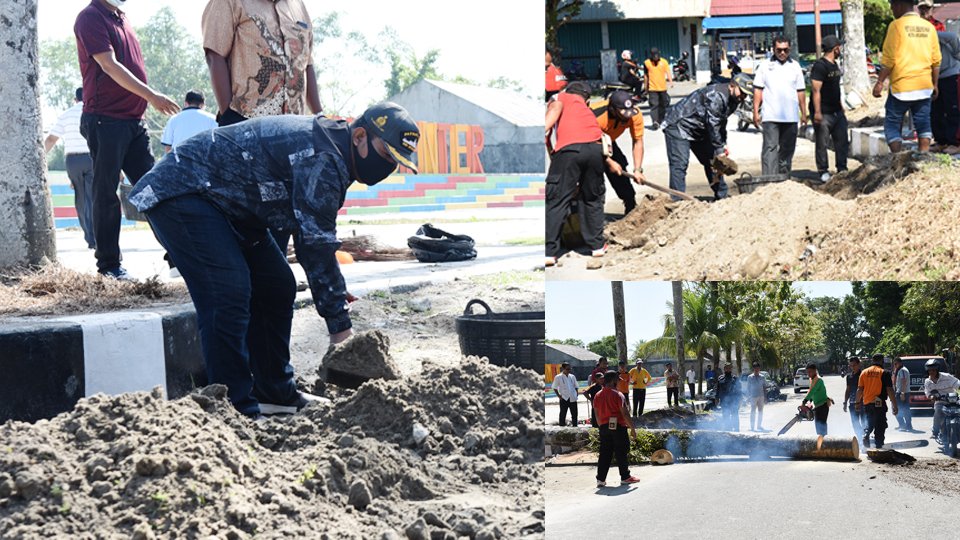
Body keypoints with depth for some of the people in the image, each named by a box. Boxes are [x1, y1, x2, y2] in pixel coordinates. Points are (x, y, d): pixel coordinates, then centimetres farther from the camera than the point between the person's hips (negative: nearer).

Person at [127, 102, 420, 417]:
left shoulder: (330, 151, 9)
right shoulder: (321, 158, -24)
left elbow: (314, 237, 21)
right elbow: (316, 245, -25)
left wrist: (333, 289, 12)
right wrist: (339, 326, -21)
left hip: (224, 201, 11)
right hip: (179, 193, -11)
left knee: (276, 286, 11)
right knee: (229, 294, -23)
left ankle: (275, 394, 19)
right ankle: (237, 409, -20)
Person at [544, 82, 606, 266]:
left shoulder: (561, 97, 26)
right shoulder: (587, 109, 37)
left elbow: (556, 107, 1)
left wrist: (544, 129, -12)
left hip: (569, 148, -4)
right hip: (595, 147, 4)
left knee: (557, 200, 1)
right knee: (592, 198, 23)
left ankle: (549, 252, -1)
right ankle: (597, 245, 29)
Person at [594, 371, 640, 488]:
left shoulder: (598, 396, 6)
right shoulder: (617, 395, -12)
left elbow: (597, 415, 11)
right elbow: (625, 413, -13)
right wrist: (632, 428, -7)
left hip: (604, 427, 5)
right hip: (618, 427, -5)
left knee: (605, 453, 8)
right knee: (622, 453, 5)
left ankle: (601, 479, 5)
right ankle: (625, 477, 12)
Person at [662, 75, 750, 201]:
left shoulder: (733, 100, 4)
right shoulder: (716, 96, -29)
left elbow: (721, 124, 16)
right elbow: (713, 125, -26)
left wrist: (723, 145, 8)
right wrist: (720, 150, -20)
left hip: (699, 129, 10)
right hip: (678, 126, -10)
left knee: (711, 161, 13)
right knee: (680, 164, -18)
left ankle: (722, 196, 23)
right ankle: (677, 201, -22)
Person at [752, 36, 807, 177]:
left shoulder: (795, 66, 11)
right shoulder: (765, 66, 3)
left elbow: (801, 91, 14)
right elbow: (758, 90, 2)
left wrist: (804, 113, 12)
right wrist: (756, 112, -4)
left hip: (791, 117, 4)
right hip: (770, 116, -4)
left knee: (787, 149, 11)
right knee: (770, 148, -12)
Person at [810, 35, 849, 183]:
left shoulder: (834, 65, 15)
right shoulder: (820, 66, -14)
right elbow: (816, 90, -20)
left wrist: (840, 105, 25)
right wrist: (817, 112, -24)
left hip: (837, 111, 9)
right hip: (823, 113, -9)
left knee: (842, 141, 9)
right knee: (822, 143, -2)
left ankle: (842, 169, 17)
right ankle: (823, 172, 4)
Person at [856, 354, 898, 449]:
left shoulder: (864, 372, 6)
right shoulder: (884, 373, -7)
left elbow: (859, 390, 7)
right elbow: (890, 391, -11)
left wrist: (858, 402, 17)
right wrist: (895, 406, -7)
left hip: (866, 403, 5)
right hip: (879, 404, -4)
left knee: (869, 423, 23)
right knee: (880, 427, 3)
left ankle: (865, 436, -1)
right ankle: (878, 447, 2)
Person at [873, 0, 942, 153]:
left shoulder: (897, 25, -8)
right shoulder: (928, 27, 7)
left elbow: (889, 59, -11)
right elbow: (936, 60, 8)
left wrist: (880, 82, -6)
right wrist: (935, 84, 16)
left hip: (901, 86, -5)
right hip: (924, 86, 5)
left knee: (892, 124, 5)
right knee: (923, 123, 9)